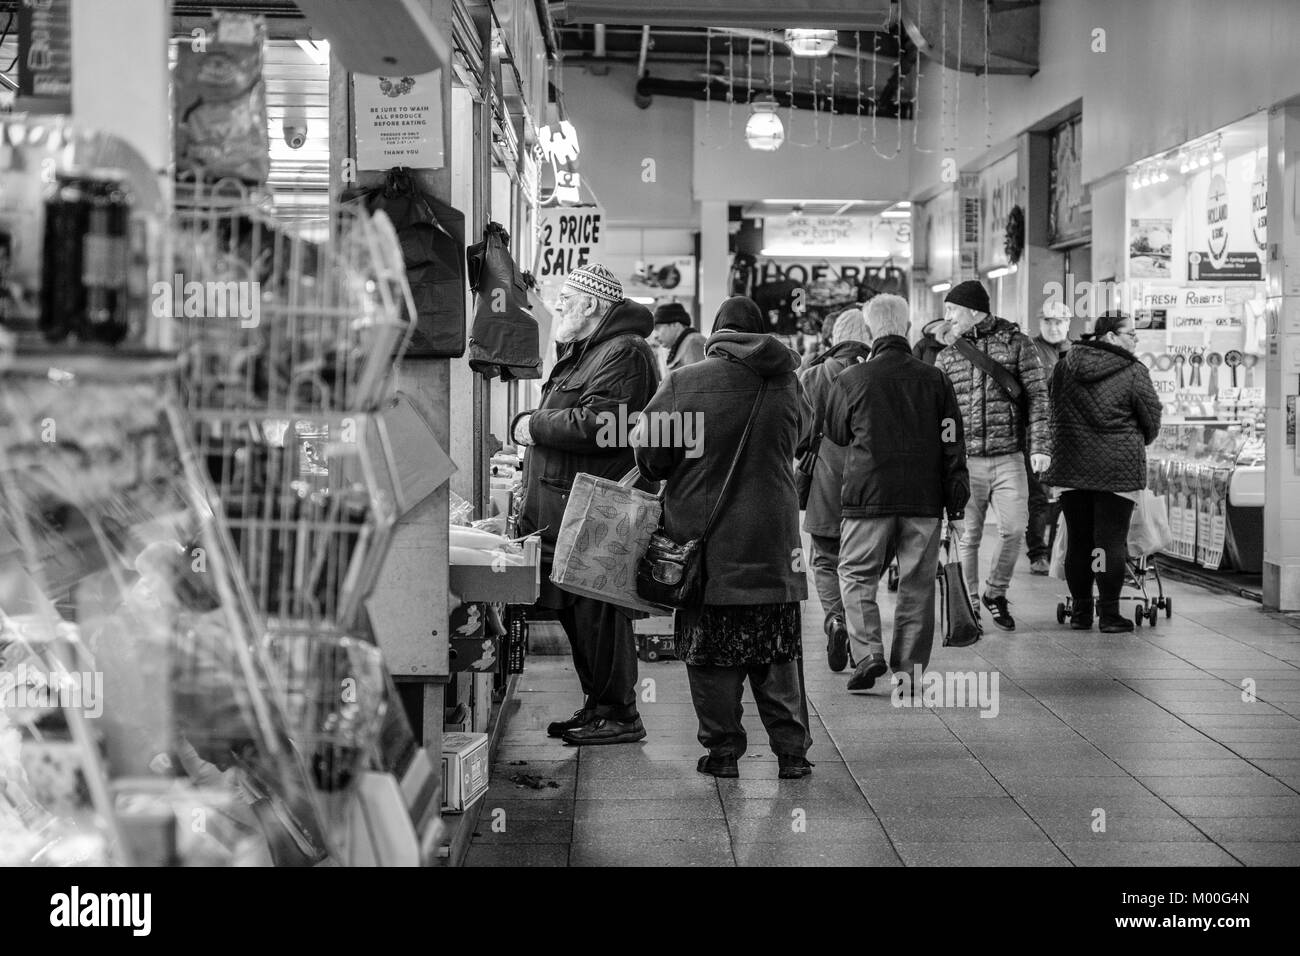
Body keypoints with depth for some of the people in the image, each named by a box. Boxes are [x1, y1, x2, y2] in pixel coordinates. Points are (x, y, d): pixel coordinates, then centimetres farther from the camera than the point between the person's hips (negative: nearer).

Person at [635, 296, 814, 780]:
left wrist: (675, 477, 15)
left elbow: (650, 456, -4)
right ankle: (791, 749, 13)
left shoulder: (684, 382, -9)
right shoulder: (786, 385, -1)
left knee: (710, 651, 8)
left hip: (704, 538, -2)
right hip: (773, 540, 2)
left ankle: (723, 748, 11)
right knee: (777, 650, 11)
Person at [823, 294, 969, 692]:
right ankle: (909, 670, 11)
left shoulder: (850, 380, -2)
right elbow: (953, 441, 3)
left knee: (856, 575, 9)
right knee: (917, 584, 9)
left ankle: (868, 654, -7)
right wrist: (956, 496, 7)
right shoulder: (934, 379, 2)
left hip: (868, 494, -2)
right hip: (924, 496, 2)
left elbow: (835, 434, 12)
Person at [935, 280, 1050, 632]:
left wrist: (1040, 445, -8)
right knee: (968, 535, 1)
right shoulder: (948, 356, 11)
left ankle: (995, 592, 16)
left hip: (1009, 457, -1)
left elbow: (1037, 396, 1)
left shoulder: (1016, 343, 4)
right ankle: (968, 604, 13)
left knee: (1014, 528, -7)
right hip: (965, 458, 1)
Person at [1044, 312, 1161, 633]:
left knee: (1077, 540, 9)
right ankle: (1109, 613, 3)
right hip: (1118, 468, -4)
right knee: (1111, 540, 0)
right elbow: (1152, 418, 1)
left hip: (1072, 465, 4)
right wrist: (1138, 444, 21)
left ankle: (1080, 611, 15)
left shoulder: (1064, 367, 7)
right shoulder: (1134, 372, -7)